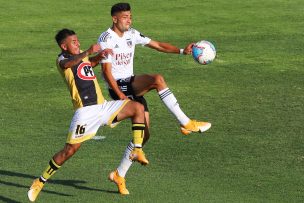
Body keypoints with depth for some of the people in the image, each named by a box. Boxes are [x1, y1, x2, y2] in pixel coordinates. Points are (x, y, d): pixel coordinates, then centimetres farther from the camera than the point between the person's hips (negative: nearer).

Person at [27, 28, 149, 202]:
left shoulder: (83, 57, 20)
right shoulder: (62, 59, -5)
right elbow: (67, 64, -27)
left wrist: (100, 55, 3)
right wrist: (87, 52, -45)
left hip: (103, 106, 7)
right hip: (86, 111, -7)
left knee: (138, 107, -5)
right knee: (70, 150, -8)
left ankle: (137, 151, -6)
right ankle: (40, 181, 5)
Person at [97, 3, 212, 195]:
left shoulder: (132, 34, 11)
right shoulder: (106, 38, -9)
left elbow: (157, 45, 7)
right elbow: (106, 70, -14)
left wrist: (181, 51, -8)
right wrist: (119, 94, -23)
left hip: (132, 85, 8)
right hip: (118, 86, -8)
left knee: (144, 134, 3)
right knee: (157, 79, -30)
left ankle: (119, 175, 14)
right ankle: (186, 123, -30)